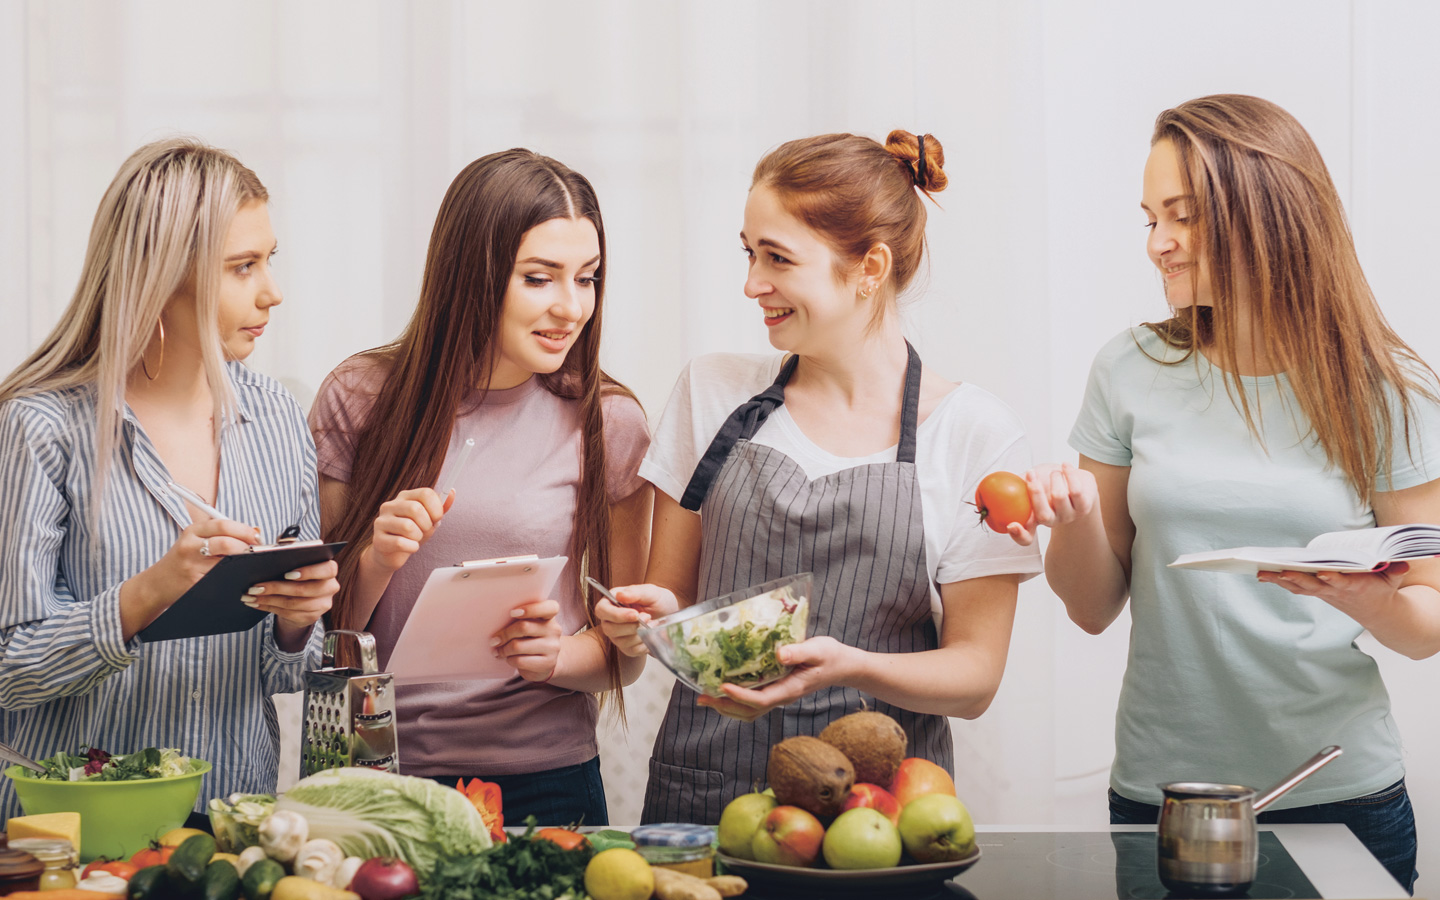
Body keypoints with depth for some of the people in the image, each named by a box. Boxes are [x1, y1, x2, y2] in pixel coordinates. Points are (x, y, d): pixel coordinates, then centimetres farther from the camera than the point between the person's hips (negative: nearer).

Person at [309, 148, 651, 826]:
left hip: (546, 779, 0)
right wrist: (375, 561, -12)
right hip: (381, 773, 0)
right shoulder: (359, 400, 1)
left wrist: (557, 656, -12)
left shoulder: (608, 424, 1)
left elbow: (627, 650, 8)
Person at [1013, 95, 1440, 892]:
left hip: (1340, 796, -1)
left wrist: (1370, 600, -21)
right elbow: (1094, 608, 5)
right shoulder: (1132, 372, 1)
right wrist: (1075, 514, -15)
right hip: (1160, 791, 1)